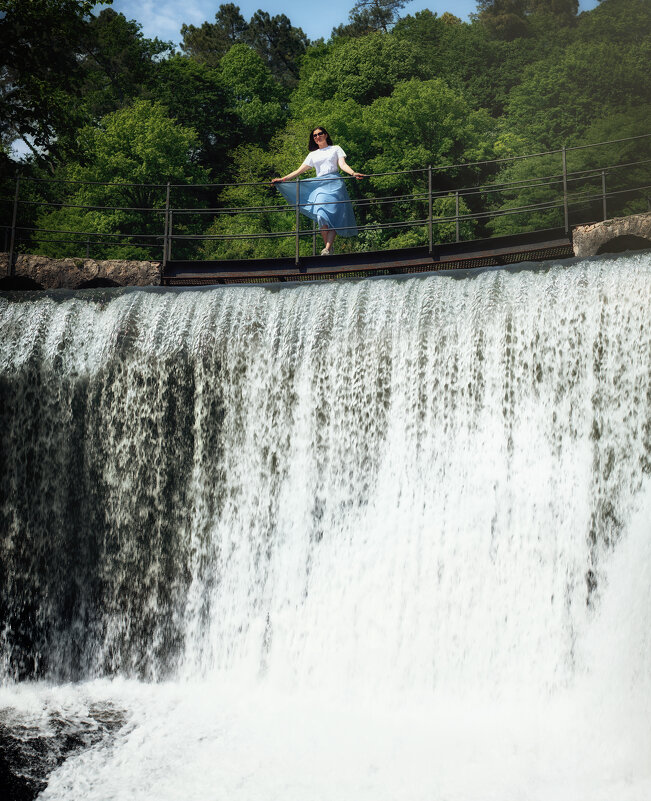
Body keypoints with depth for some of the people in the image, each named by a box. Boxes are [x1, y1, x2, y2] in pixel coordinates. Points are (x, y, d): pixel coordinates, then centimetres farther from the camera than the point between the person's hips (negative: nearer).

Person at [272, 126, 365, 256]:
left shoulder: (335, 149, 18)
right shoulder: (313, 155, 24)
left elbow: (343, 165, 4)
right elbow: (299, 170, 20)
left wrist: (353, 173, -17)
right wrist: (282, 179, 10)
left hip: (334, 183, -2)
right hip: (319, 185, 3)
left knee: (332, 215, -17)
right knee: (321, 216, -17)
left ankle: (328, 248, -24)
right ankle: (327, 246, -9)